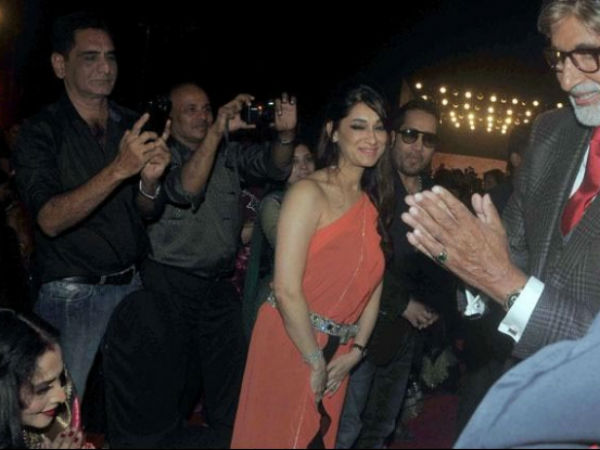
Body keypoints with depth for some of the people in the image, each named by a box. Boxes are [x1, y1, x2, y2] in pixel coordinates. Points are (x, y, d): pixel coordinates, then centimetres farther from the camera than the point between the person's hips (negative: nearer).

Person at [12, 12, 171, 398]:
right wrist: (118, 169, -31)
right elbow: (50, 220, -21)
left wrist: (149, 181, -14)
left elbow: (147, 213, 9)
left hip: (133, 285, 5)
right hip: (73, 294, -4)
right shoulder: (41, 132, -8)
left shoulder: (132, 126, 6)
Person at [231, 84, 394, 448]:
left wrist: (356, 350, -1)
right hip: (291, 344, -6)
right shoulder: (310, 193, -15)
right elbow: (287, 291, -20)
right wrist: (315, 361, -14)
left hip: (338, 354, 6)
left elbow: (373, 284, 8)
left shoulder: (374, 203, 7)